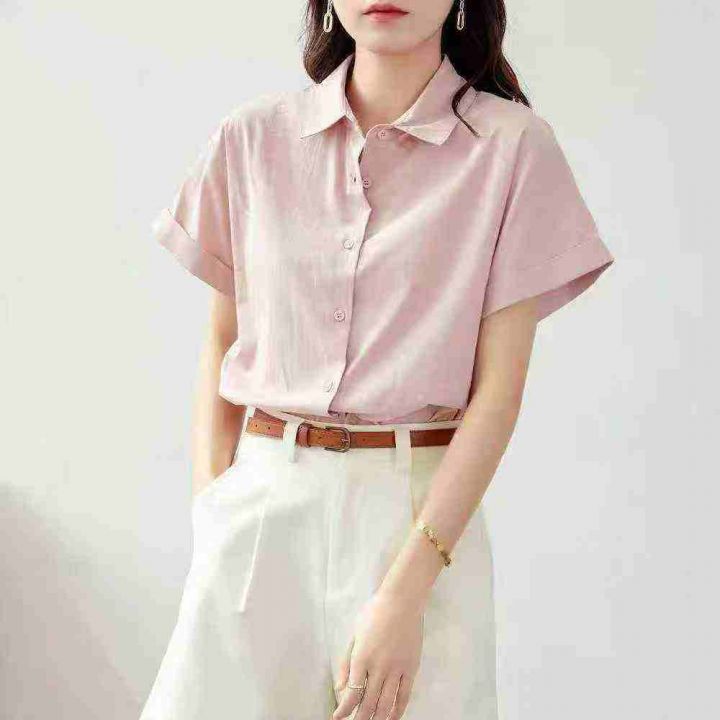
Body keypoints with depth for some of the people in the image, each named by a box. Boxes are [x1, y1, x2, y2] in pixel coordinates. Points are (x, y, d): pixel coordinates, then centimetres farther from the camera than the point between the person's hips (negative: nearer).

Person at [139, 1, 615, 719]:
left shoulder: (513, 145, -5)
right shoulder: (253, 136, 3)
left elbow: (499, 386, -8)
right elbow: (221, 342, 10)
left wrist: (404, 594, -14)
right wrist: (211, 510, -2)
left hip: (422, 508, -2)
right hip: (260, 504, 2)